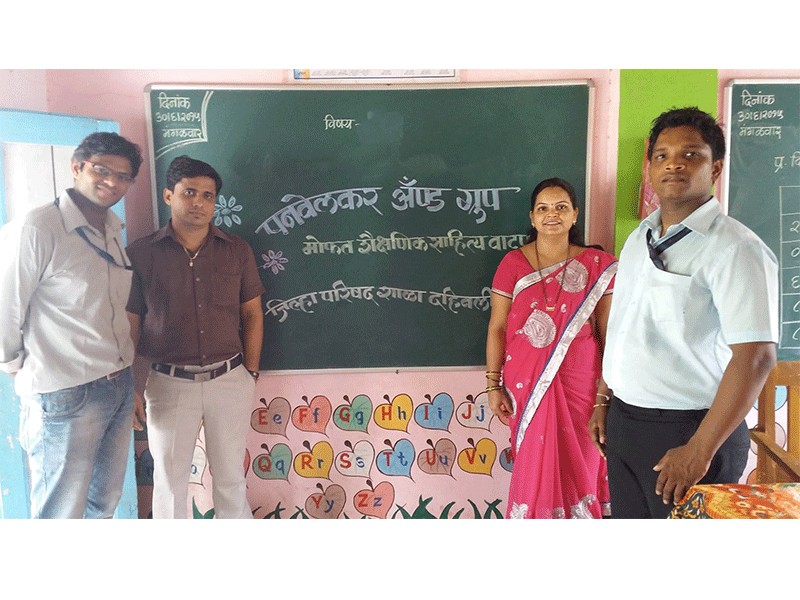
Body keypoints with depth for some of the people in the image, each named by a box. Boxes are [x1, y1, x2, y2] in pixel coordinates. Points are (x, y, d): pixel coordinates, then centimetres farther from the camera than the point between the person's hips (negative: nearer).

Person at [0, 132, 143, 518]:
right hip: (64, 398, -7)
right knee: (62, 510, 8)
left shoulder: (114, 233, 10)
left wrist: (121, 364, 13)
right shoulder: (36, 229, -16)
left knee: (105, 502, 21)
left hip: (119, 388, 8)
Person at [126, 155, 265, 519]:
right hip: (169, 383, -1)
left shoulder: (237, 251, 4)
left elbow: (252, 315, 8)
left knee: (231, 479, 13)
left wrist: (251, 373, 5)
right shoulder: (140, 254, -1)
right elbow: (129, 325, 1)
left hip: (230, 380, 1)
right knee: (170, 482, 12)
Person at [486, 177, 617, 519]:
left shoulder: (597, 265, 1)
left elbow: (608, 330, 1)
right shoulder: (513, 263, 0)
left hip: (579, 382, 0)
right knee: (533, 466, 9)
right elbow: (497, 327, 1)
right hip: (526, 383, 0)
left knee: (577, 463, 8)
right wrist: (493, 385, -2)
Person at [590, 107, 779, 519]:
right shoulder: (637, 240, 9)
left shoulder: (734, 248, -14)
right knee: (629, 513, 17)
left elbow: (755, 357, -21)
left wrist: (700, 451, -21)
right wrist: (604, 401, 12)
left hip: (687, 429, -7)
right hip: (623, 421, 7)